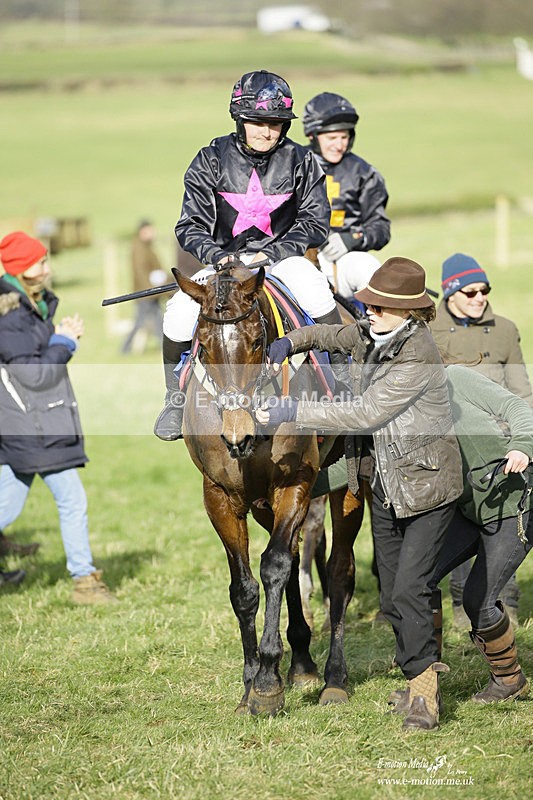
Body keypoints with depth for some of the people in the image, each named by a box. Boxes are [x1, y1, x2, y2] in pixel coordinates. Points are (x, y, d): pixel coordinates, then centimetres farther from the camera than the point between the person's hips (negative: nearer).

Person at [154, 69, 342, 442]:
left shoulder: (300, 161, -4)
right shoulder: (211, 161, -5)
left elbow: (315, 221, -2)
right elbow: (191, 226, -3)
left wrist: (270, 253, -16)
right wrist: (219, 256, -22)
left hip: (282, 256, -1)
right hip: (225, 258, 1)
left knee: (318, 295, -33)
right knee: (179, 313, -22)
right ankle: (176, 400, 2)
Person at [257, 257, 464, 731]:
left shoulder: (417, 355, -23)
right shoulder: (368, 337, 2)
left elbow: (364, 413, -25)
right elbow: (330, 335, 25)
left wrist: (295, 412, -23)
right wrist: (290, 342, 5)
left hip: (427, 484, -8)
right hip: (386, 486, 8)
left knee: (408, 589, -14)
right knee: (392, 597, 10)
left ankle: (423, 692, -5)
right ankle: (426, 668, 26)